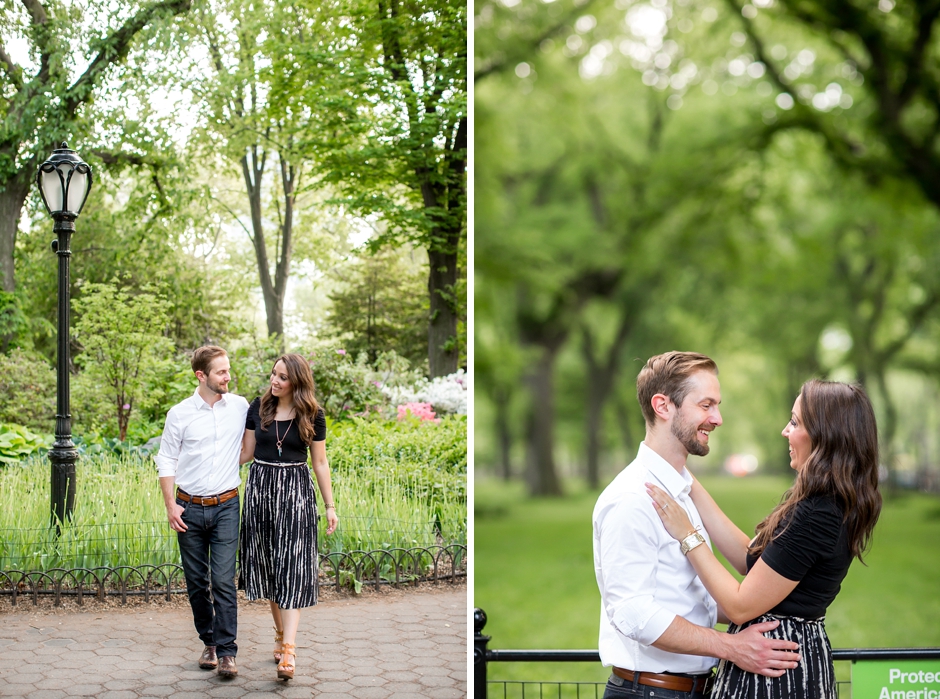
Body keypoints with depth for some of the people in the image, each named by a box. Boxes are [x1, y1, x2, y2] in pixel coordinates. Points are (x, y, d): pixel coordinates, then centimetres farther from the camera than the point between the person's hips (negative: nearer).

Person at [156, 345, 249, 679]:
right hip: (190, 507, 1)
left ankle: (227, 652, -4)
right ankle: (209, 642, 23)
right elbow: (166, 461, 3)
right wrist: (170, 505, -4)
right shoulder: (180, 414, -2)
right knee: (197, 582, 8)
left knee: (224, 581, -8)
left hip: (226, 506, -1)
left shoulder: (240, 407, 2)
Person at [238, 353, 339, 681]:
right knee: (267, 566, 7)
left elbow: (319, 462, 4)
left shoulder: (312, 415, -2)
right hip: (260, 489, 3)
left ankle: (288, 650, -14)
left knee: (291, 569, -8)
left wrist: (330, 505, 4)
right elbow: (246, 452, 9)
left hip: (295, 492, -3)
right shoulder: (259, 407, 2)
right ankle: (281, 633, 23)